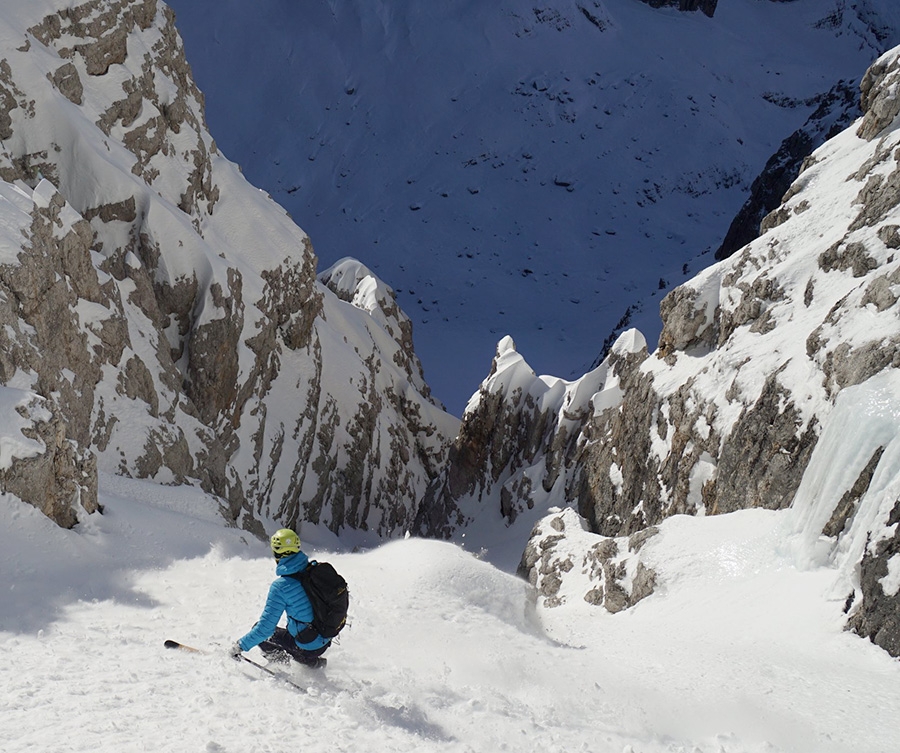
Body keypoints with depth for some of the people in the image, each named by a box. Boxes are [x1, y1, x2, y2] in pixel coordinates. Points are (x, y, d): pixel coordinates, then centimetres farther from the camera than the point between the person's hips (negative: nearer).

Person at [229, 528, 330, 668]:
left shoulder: (281, 586, -21)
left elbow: (265, 628, -19)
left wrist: (240, 646, -5)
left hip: (308, 647, -7)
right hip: (327, 640, 7)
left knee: (259, 631, 9)